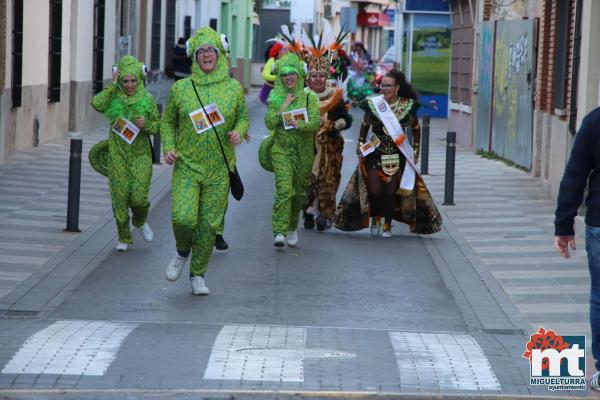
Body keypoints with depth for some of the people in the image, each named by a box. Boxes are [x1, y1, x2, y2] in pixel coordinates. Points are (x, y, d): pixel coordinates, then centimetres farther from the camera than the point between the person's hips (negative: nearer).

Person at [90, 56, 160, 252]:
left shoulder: (147, 100, 2)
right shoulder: (113, 97, 0)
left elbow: (158, 127, 6)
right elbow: (97, 104, -21)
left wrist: (146, 125, -15)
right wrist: (112, 85, -13)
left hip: (140, 154, 0)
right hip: (118, 154, 0)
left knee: (138, 196, -9)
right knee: (120, 197, 0)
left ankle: (140, 222, 24)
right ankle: (124, 238, 14)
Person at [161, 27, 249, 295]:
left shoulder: (233, 88, 3)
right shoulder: (180, 88, 1)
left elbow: (244, 117, 14)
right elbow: (167, 121, 11)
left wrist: (238, 132, -8)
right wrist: (168, 148, -5)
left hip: (219, 169, 1)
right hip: (187, 165, -1)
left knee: (209, 223, 3)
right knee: (183, 218, -17)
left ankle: (198, 275, 20)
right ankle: (183, 252, 16)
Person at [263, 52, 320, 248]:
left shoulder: (308, 97, 1)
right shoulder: (275, 97, 5)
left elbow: (316, 122, -12)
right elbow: (269, 123, -6)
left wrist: (300, 125, -29)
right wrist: (283, 106, -12)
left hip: (303, 150, 1)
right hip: (281, 149, -1)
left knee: (299, 191, 11)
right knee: (284, 189, -18)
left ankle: (292, 227, 33)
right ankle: (280, 232, -24)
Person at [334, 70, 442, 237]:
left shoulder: (407, 106, -3)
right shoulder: (374, 104, -2)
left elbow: (416, 128, 11)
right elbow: (365, 124, 14)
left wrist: (415, 151, 9)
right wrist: (361, 144, 11)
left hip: (397, 155, 0)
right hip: (375, 153, 0)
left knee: (391, 191, -2)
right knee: (374, 190, -8)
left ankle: (387, 224, 17)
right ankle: (375, 218, 21)